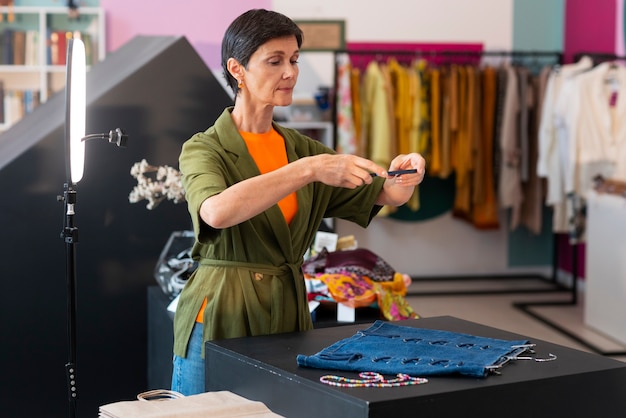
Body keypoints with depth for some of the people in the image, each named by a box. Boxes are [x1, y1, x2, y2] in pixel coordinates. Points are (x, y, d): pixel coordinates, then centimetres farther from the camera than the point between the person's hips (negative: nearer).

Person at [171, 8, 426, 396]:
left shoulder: (302, 148, 9)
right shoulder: (203, 149, -8)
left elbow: (389, 195, 6)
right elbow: (217, 211, -31)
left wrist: (404, 173, -18)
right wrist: (309, 170, -35)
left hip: (289, 316, 5)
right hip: (221, 321, -5)